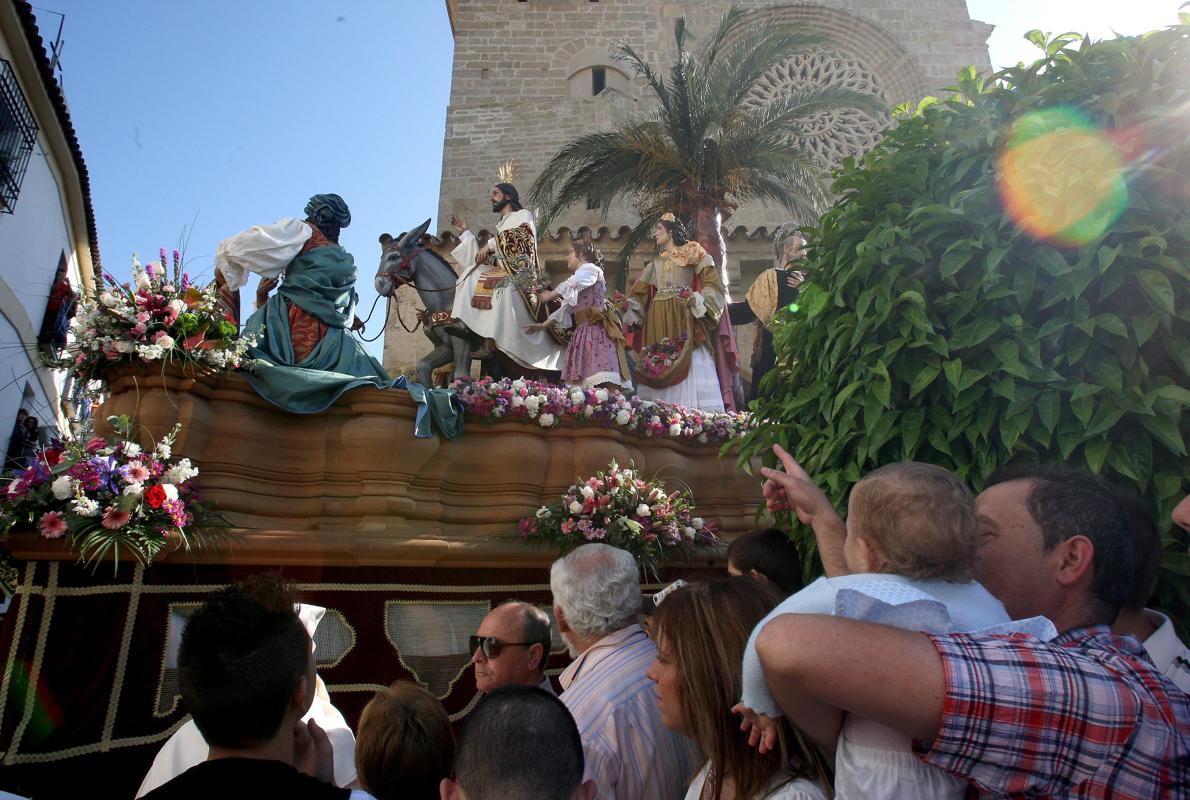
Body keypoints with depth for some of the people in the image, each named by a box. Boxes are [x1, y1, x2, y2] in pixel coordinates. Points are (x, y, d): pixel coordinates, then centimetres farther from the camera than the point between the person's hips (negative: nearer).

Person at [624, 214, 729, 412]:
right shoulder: (656, 263, 26)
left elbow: (711, 282, -2)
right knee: (657, 369, -3)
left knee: (690, 367, -15)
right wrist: (631, 311, 2)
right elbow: (640, 293, 20)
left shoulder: (692, 253, 10)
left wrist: (697, 301, -19)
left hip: (684, 317, -5)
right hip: (658, 321, 5)